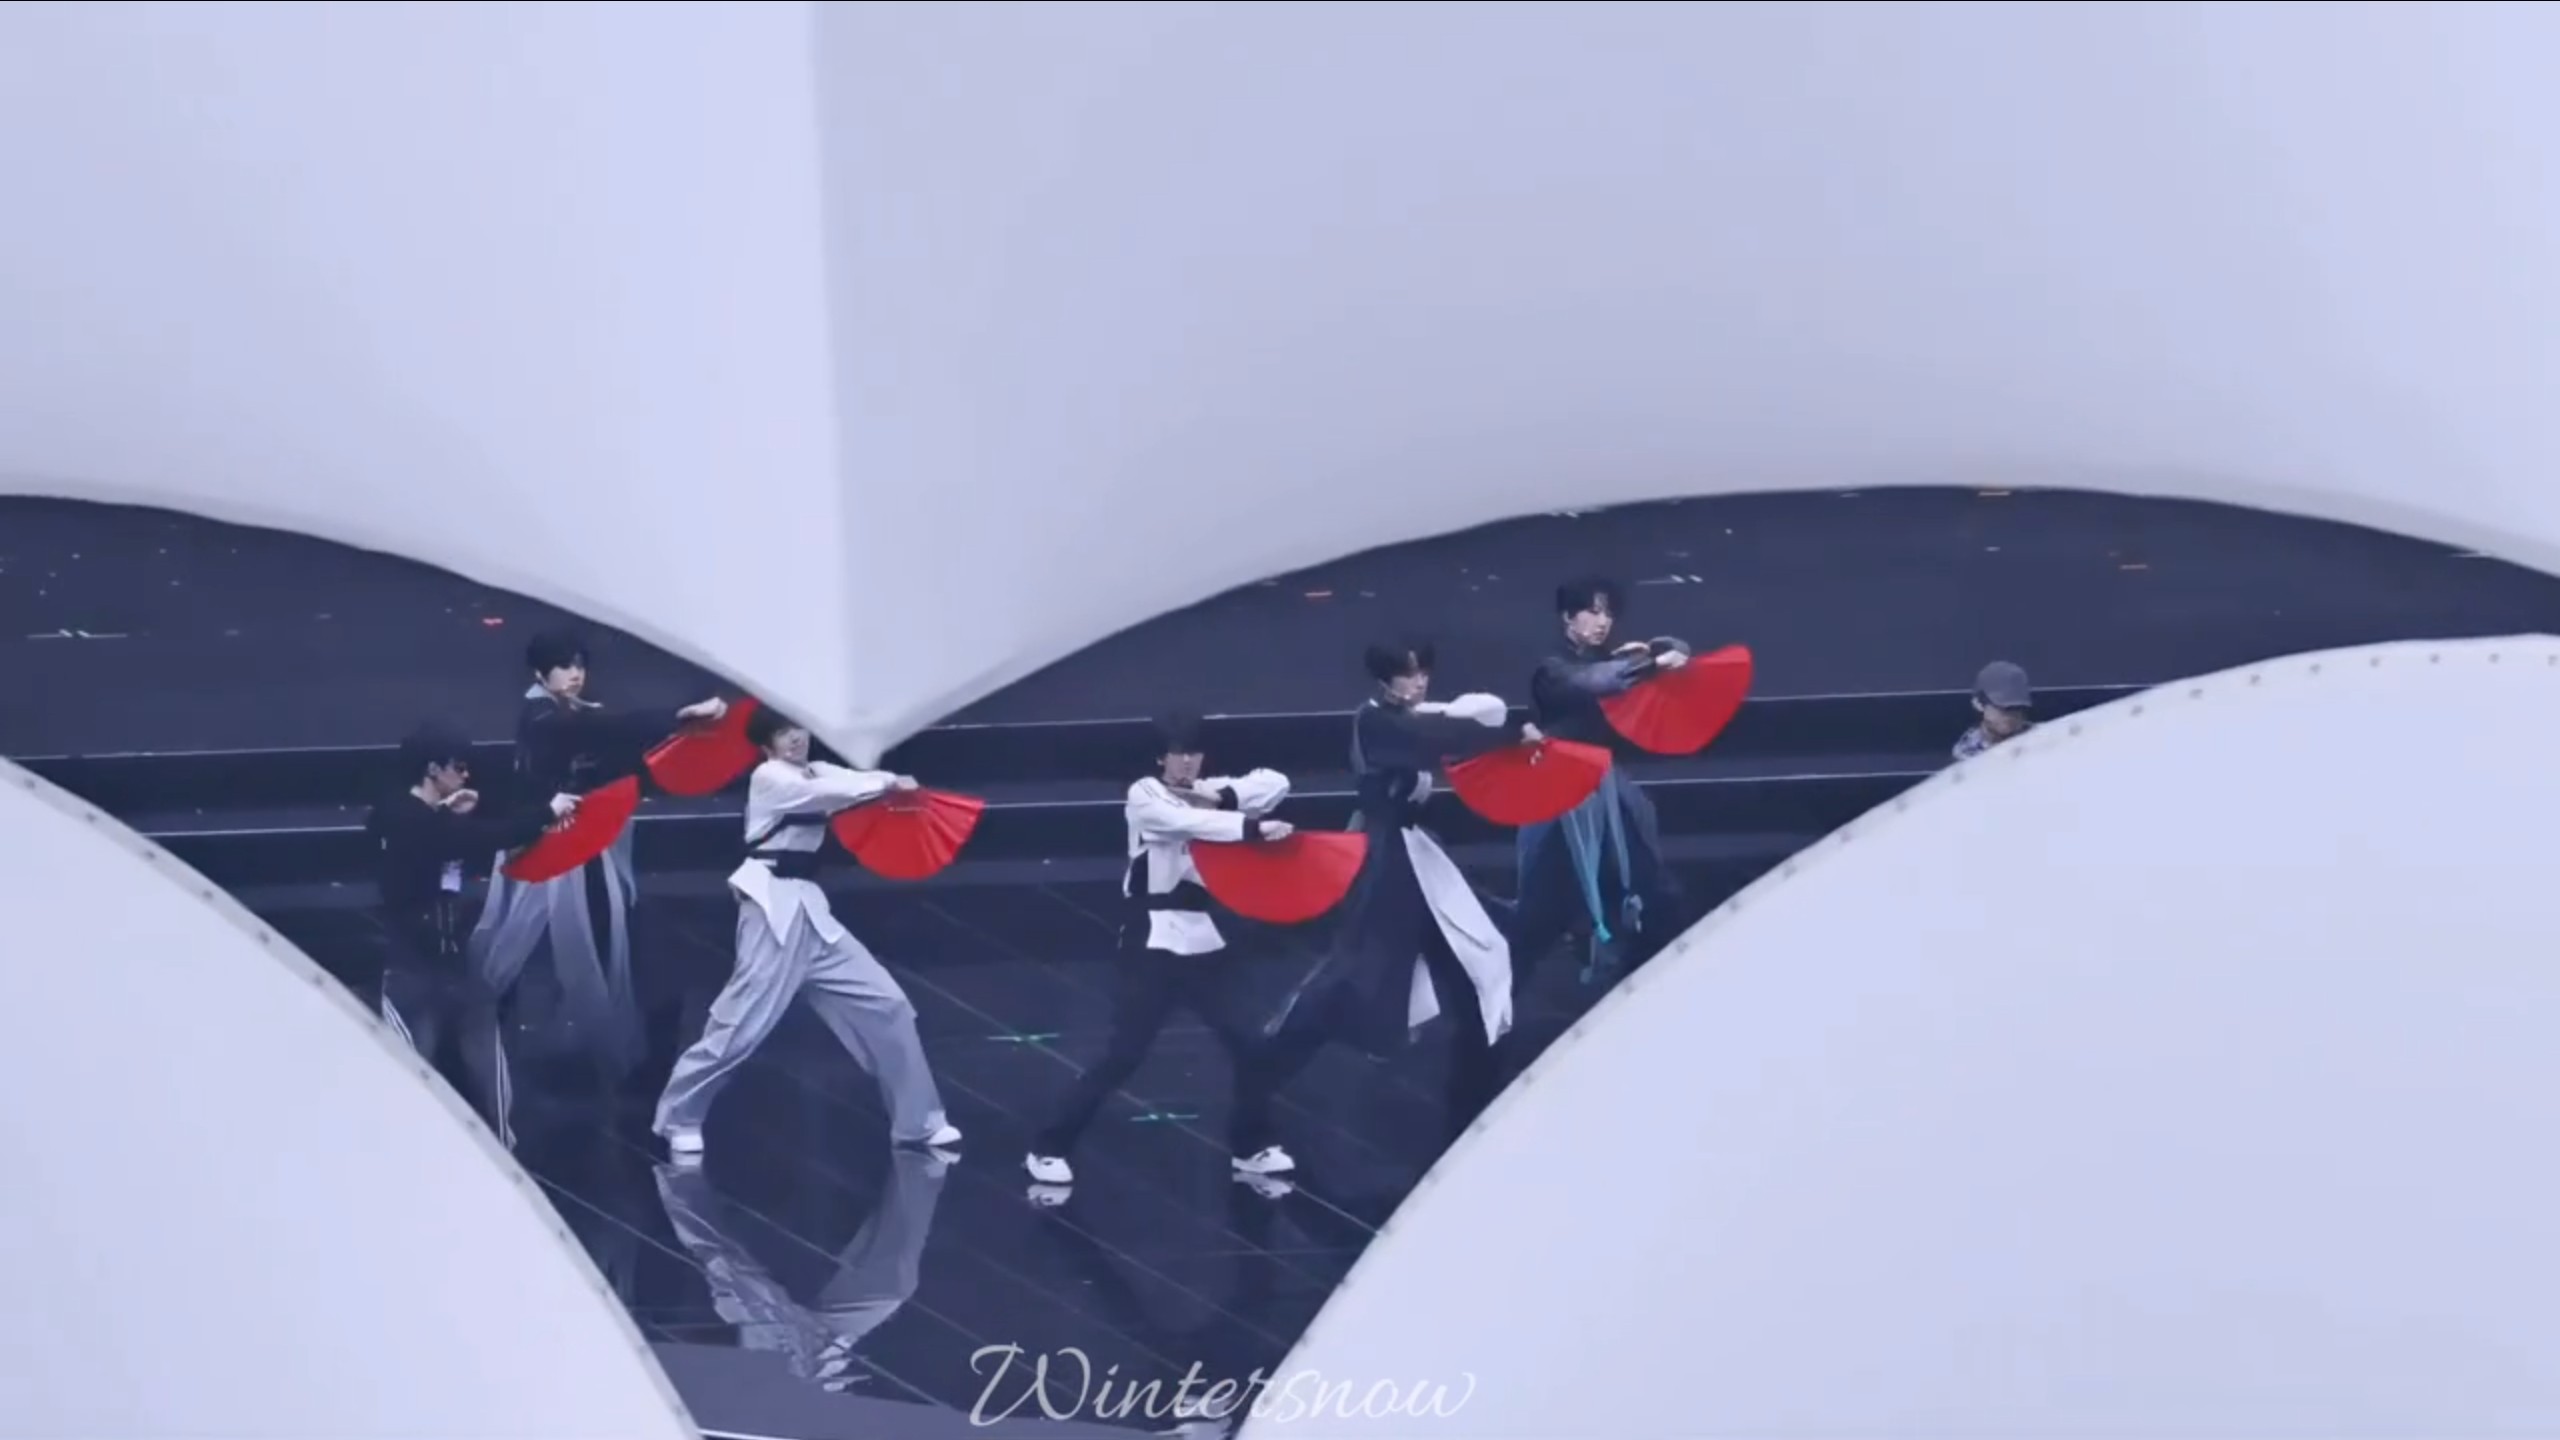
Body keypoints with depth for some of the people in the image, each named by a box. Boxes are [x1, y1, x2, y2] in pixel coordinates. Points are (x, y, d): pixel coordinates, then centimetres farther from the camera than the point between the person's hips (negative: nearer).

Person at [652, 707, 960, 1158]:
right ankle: (679, 1119, 10)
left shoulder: (816, 773, 16)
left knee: (885, 1005, 6)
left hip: (810, 908, 8)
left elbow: (854, 782, 0)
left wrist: (891, 782, -20)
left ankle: (918, 1121, 14)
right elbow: (827, 793, -21)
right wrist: (888, 783, -17)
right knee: (741, 1024, -8)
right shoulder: (769, 778, -7)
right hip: (775, 909, -8)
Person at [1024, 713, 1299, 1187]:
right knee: (1122, 1055, -8)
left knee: (1247, 1044, 6)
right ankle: (1048, 1149, 1)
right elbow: (1191, 822, -26)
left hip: (1203, 939, 6)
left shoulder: (1207, 793, 9)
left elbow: (1276, 783, 0)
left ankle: (1250, 1148, 24)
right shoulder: (1144, 797, -6)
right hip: (1153, 940, -6)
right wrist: (1255, 828, -36)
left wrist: (1225, 797, -15)